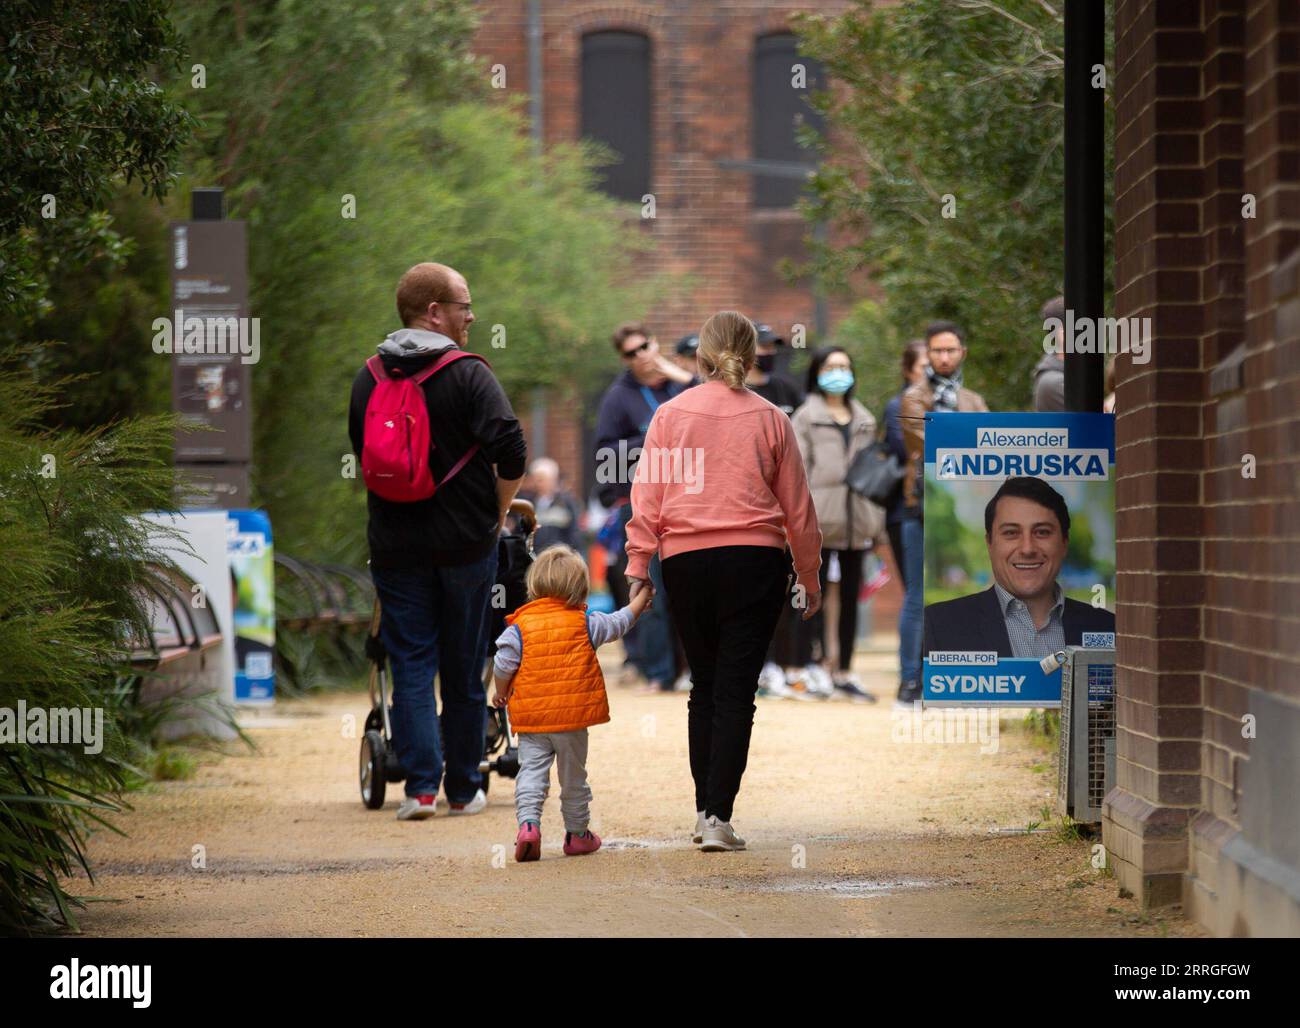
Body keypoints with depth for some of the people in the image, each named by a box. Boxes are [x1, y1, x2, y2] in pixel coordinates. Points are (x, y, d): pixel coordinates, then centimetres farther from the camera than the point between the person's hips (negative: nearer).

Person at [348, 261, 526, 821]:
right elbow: (510, 449, -17)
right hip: (465, 543, -2)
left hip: (394, 541, 3)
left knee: (411, 666, 4)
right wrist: (498, 513, -2)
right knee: (463, 669, 8)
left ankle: (421, 784, -7)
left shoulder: (368, 378, 5)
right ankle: (463, 789, 12)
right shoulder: (468, 374, -9)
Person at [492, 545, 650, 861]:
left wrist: (502, 693, 14)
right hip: (572, 719, 1)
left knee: (531, 772, 2)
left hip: (531, 718, -1)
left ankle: (528, 822, -19)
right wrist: (641, 598, 32)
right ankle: (577, 833, 23)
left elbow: (503, 665, -5)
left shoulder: (519, 626, -4)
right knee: (573, 775, 13)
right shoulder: (585, 623, 0)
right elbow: (620, 622, 14)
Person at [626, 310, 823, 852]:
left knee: (704, 686, 16)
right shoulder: (770, 420, 2)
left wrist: (638, 564, 5)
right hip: (755, 562, -1)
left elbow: (647, 495, 1)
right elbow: (797, 506, 6)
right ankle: (718, 818, -8)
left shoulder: (669, 415, 3)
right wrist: (809, 574, 15)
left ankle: (704, 811, 19)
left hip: (686, 562, 1)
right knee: (736, 691, -1)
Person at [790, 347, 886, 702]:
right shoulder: (806, 418, 3)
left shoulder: (864, 420, 17)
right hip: (820, 520, -5)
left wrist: (876, 519, 10)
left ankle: (844, 672, 13)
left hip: (856, 520, 5)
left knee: (851, 596, 7)